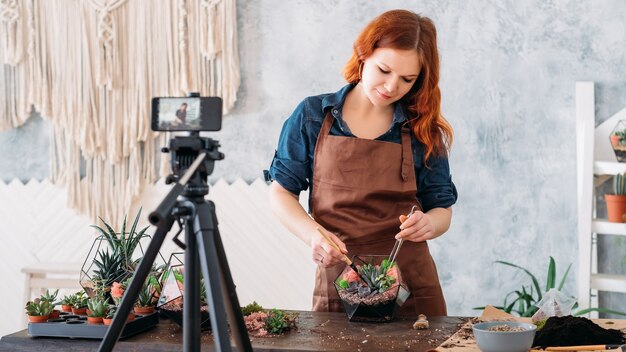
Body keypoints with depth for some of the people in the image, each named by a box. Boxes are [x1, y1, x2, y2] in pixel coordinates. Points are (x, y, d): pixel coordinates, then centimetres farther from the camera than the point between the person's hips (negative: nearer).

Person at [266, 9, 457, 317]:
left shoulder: (423, 131, 2)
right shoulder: (312, 116, 1)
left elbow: (441, 209, 6)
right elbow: (281, 192, 3)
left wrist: (427, 224, -17)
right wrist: (314, 234, -16)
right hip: (336, 282, 0)